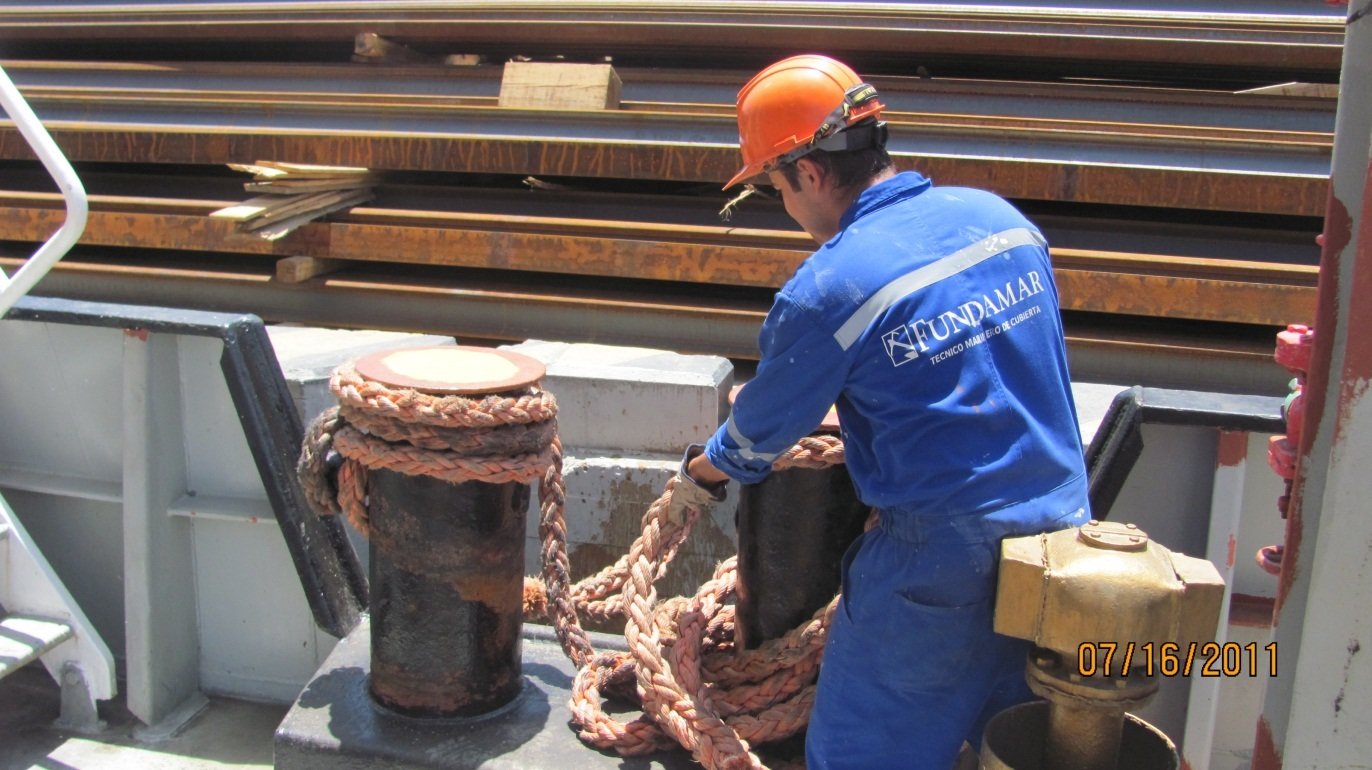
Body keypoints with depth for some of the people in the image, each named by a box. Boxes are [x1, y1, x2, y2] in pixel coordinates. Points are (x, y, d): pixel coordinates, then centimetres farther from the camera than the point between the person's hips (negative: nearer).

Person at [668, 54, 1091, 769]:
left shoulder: (828, 288, -18)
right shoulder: (1000, 216, 1)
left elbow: (761, 430, -2)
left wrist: (698, 473, 20)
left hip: (942, 557, -6)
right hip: (1061, 533, 7)